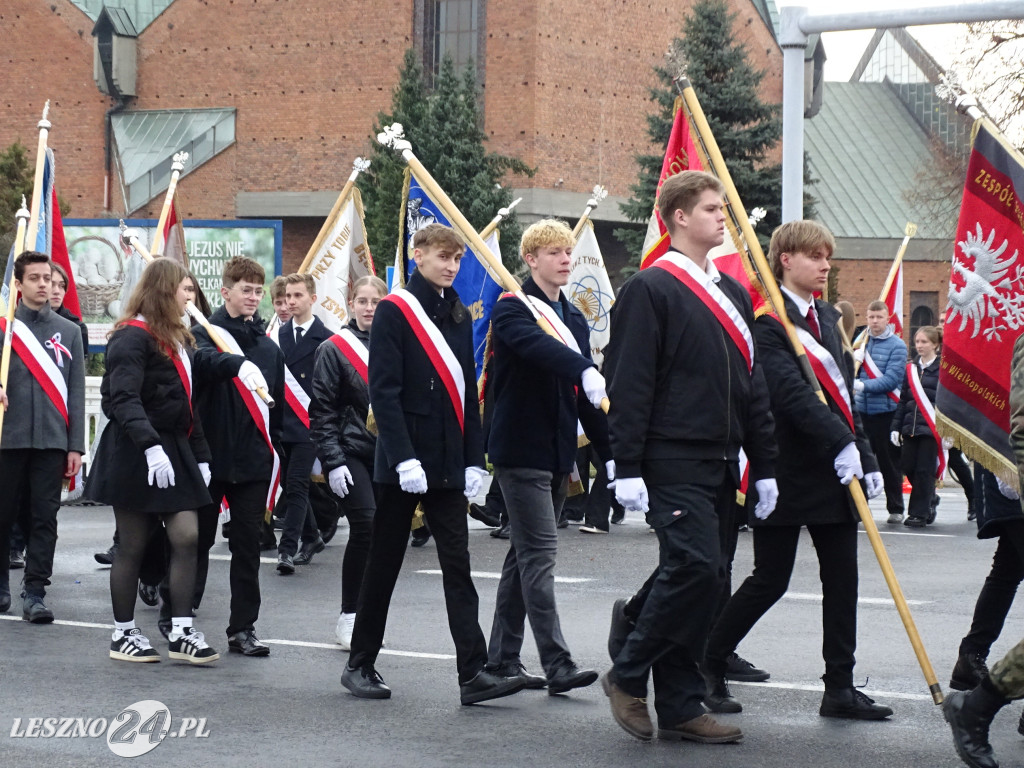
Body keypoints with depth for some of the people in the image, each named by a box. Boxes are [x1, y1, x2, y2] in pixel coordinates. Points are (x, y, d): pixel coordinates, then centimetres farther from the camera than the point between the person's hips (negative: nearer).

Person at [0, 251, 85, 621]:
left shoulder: (68, 331, 9)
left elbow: (76, 392, 8)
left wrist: (76, 445, 3)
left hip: (51, 439, 1)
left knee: (44, 518, -1)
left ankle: (34, 594, 1)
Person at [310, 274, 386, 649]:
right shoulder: (334, 350, -1)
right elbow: (322, 410, -3)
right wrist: (333, 461, -10)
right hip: (350, 453, -4)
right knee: (365, 526, -16)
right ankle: (349, 617, -7)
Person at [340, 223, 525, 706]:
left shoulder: (458, 316, 13)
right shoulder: (395, 311, -7)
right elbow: (384, 390, -14)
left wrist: (473, 459, 9)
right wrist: (404, 458, -21)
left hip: (448, 462, 6)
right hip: (403, 461, -5)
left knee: (457, 566, -1)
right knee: (384, 562, 4)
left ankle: (473, 673, -5)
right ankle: (360, 664, 16)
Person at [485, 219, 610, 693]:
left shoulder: (574, 319, 16)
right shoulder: (512, 310, -8)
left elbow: (586, 395, 18)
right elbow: (538, 346, -31)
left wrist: (608, 453, 12)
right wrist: (585, 372, -48)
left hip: (557, 454, 8)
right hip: (521, 450, -8)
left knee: (525, 555, 11)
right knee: (539, 553, -12)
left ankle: (502, 659, 17)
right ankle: (558, 666, -14)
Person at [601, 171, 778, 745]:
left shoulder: (733, 293, 17)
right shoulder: (650, 289, -6)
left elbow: (753, 383, 20)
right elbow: (629, 384, -11)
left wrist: (764, 465, 15)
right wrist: (628, 469, -16)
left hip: (720, 461, 8)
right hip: (673, 460, -8)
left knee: (706, 578, 6)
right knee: (694, 566, -18)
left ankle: (681, 708, 12)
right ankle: (628, 675, -1)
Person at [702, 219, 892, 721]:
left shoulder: (827, 318, 15)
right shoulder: (768, 323, -12)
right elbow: (790, 392, -23)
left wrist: (865, 456, 11)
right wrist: (839, 443, -30)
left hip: (837, 472, 8)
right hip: (788, 472, -8)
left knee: (842, 580, 5)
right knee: (770, 581, -2)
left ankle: (840, 689, 10)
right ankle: (706, 669, 14)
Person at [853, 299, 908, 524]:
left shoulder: (896, 345, -5)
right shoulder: (861, 342, 9)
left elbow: (892, 380, -14)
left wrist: (863, 386, -24)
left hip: (885, 412, -4)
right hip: (862, 411, 4)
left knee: (889, 463, 4)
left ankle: (896, 509, 13)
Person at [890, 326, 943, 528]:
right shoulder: (911, 369, 14)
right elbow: (903, 400, 17)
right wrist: (895, 426, 10)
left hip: (932, 428, -5)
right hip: (911, 428, 6)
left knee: (924, 471, -5)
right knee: (908, 468, 4)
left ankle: (919, 513, 3)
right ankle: (928, 504, 23)